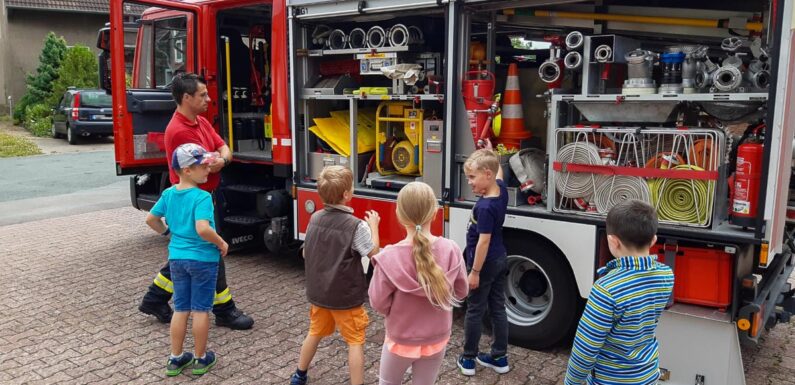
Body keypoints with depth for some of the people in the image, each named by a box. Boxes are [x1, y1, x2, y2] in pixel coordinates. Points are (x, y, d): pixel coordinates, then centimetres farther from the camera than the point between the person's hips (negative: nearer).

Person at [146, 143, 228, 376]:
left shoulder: (169, 193, 2)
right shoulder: (202, 197, -21)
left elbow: (151, 219, 12)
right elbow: (203, 229, -32)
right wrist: (221, 244, -17)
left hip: (177, 258, 6)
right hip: (203, 259, -6)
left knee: (181, 309, 16)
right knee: (201, 309, 7)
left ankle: (176, 358, 25)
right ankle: (200, 359, 20)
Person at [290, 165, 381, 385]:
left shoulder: (315, 218, -3)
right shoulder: (356, 225, -21)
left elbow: (306, 253, 8)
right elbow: (374, 253, -10)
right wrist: (373, 225, 0)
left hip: (318, 292, 6)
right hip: (346, 297, -6)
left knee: (315, 333, 24)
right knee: (355, 342, 6)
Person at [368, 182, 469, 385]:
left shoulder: (389, 257, -26)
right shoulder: (451, 250, -18)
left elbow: (378, 303, -17)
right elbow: (461, 292, -4)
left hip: (401, 340, -2)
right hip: (437, 340, 2)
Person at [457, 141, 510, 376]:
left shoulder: (485, 207, -26)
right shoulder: (501, 190, -2)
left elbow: (483, 242, -24)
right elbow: (498, 172, 23)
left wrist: (475, 272, -19)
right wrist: (489, 152, 26)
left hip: (485, 264, -8)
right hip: (500, 259, 8)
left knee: (474, 311, 6)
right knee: (497, 308, 15)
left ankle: (468, 359, 18)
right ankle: (499, 358, 25)